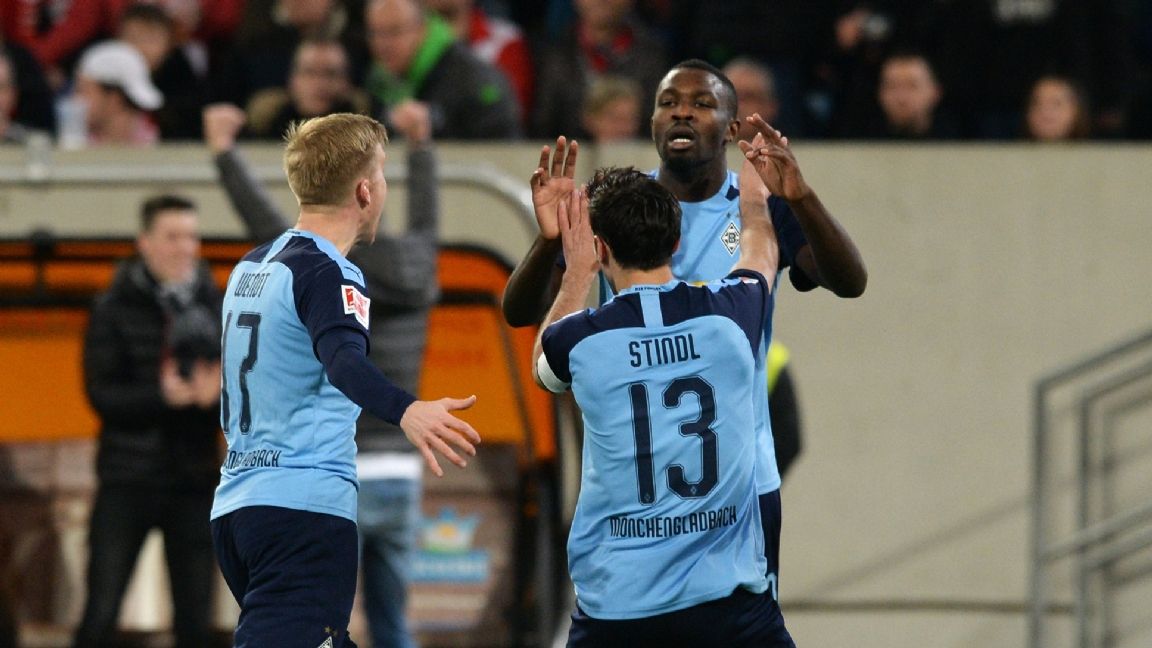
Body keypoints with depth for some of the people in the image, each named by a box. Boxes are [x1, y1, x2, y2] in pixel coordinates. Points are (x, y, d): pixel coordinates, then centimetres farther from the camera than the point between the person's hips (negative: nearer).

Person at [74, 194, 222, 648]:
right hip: (128, 481, -3)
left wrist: (216, 392, -20)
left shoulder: (215, 308, 7)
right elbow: (101, 393, -9)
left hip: (194, 484, 3)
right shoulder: (115, 310, -1)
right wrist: (163, 396, -26)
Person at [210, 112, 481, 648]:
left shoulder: (252, 267, 18)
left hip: (236, 502, 10)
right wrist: (406, 411, -47)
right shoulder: (327, 273, -9)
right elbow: (345, 360, -30)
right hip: (305, 510, -10)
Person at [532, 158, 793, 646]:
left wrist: (578, 274, 36)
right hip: (727, 594, 0)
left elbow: (543, 366, 25)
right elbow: (761, 252, 25)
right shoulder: (729, 314, -2)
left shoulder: (580, 338, -4)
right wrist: (754, 194, 46)